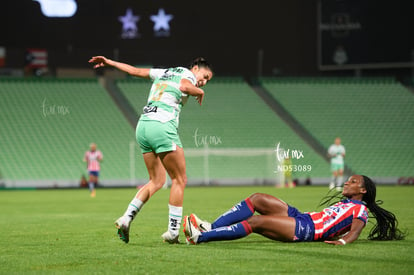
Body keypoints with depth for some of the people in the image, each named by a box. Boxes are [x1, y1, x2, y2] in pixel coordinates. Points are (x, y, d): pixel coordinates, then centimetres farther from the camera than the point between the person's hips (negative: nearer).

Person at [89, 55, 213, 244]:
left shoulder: (163, 73, 26)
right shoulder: (187, 74, 4)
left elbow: (136, 71, 33)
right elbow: (184, 86, -20)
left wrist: (109, 62, 44)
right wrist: (199, 92, 0)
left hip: (143, 124, 8)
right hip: (162, 125, -8)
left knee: (157, 180, 14)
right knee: (179, 179, 1)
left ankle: (127, 218, 0)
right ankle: (173, 232, -2)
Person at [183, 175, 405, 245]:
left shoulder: (360, 209, 5)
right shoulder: (343, 203, 31)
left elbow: (355, 231, -12)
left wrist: (343, 240, -33)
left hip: (308, 229, -9)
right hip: (299, 217, 9)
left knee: (254, 222, -24)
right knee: (256, 199, -6)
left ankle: (200, 237, -30)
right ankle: (211, 227, -16)